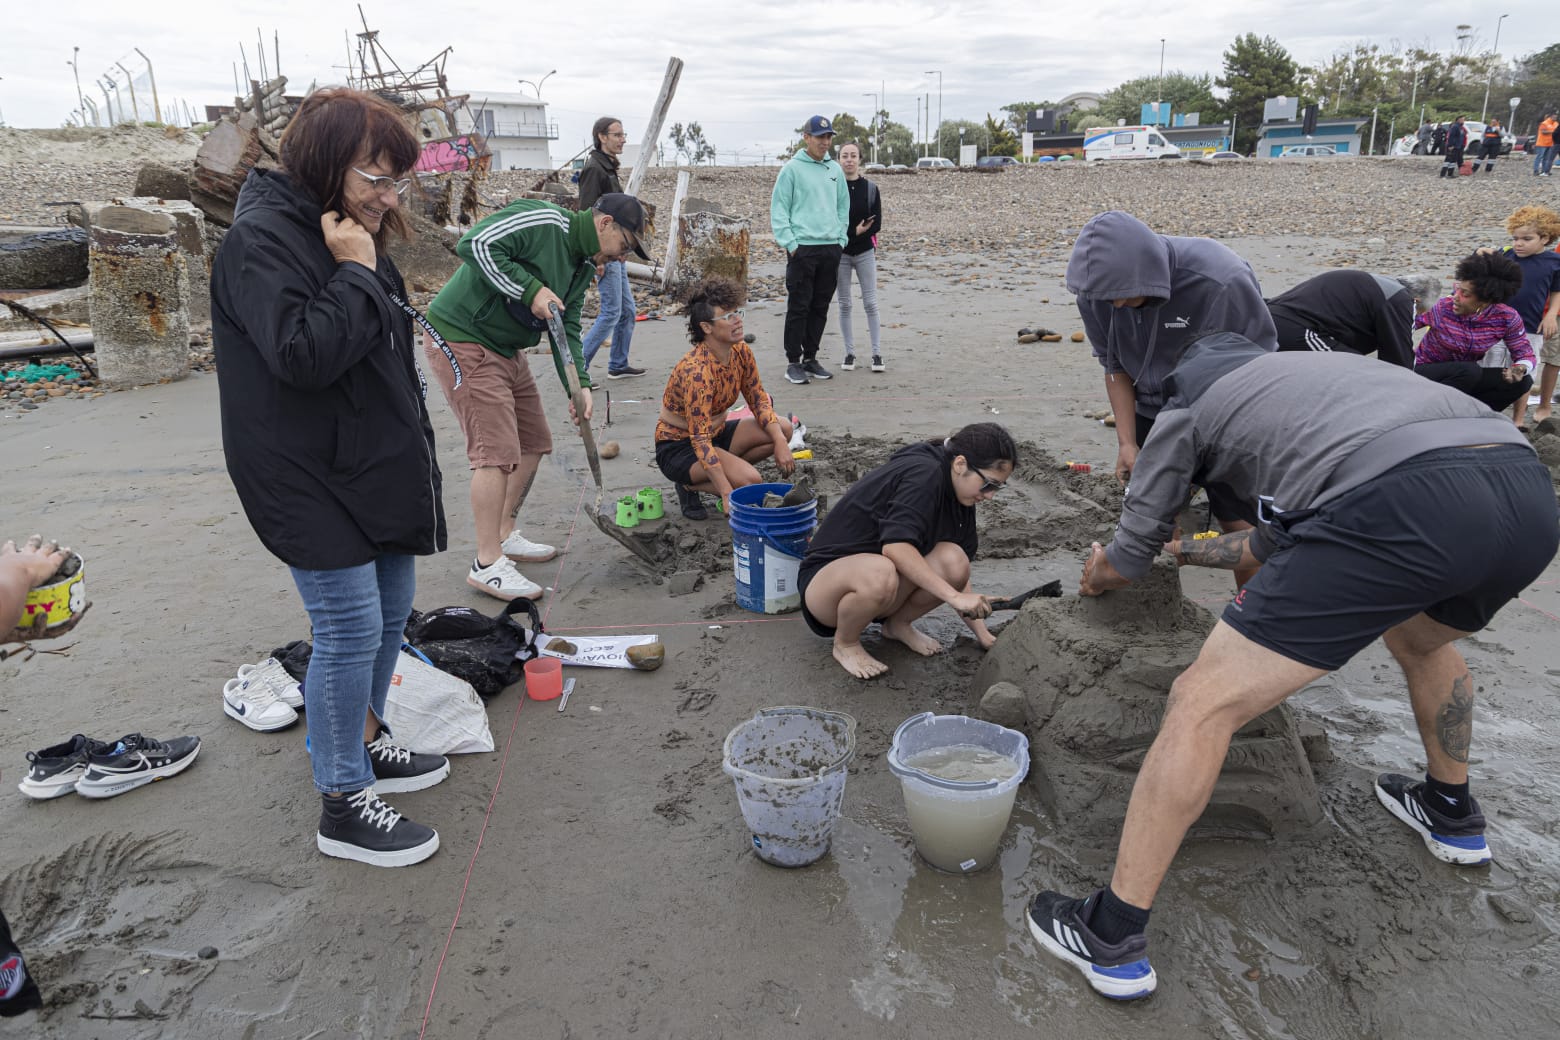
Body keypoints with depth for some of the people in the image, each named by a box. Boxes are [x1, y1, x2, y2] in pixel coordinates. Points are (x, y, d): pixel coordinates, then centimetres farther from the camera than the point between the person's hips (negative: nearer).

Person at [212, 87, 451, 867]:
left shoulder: (349, 231, 13)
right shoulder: (260, 242, -15)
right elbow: (303, 355, -28)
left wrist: (413, 452, 20)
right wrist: (356, 272, -20)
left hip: (377, 468, 9)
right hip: (313, 483, -9)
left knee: (391, 613, 17)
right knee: (351, 632, -5)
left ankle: (367, 743, 37)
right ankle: (343, 805, 10)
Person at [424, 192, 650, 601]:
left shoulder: (584, 265, 12)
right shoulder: (545, 222, -17)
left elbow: (568, 329, 13)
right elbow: (475, 244, -26)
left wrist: (580, 385, 0)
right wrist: (531, 290, -25)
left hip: (506, 349, 10)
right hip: (461, 342, -10)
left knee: (534, 443, 13)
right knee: (497, 452, -13)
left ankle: (505, 535, 28)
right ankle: (488, 564, -3)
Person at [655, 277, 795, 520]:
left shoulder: (741, 352, -6)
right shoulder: (697, 370, -30)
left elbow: (759, 400, 3)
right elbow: (700, 439, -32)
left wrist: (780, 442, -15)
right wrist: (727, 494, -36)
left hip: (716, 434, 8)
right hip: (678, 447, -8)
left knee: (783, 429, -5)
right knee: (749, 480, -28)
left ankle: (726, 468, 4)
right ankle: (690, 485, -2)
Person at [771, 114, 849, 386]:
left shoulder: (835, 170, 13)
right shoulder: (792, 169, -3)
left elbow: (843, 207, 20)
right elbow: (778, 209, -6)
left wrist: (841, 239, 10)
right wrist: (790, 243, -12)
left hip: (832, 248, 6)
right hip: (803, 248, -5)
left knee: (820, 308, 9)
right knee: (799, 307, -4)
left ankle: (810, 358, 19)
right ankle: (793, 362, 3)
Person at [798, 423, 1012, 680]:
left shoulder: (957, 496, 4)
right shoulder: (923, 473, -23)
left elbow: (957, 572, 6)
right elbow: (895, 546, -35)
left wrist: (983, 635, -1)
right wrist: (954, 596, -35)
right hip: (826, 576, -7)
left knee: (952, 561, -21)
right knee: (880, 574, -42)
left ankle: (898, 624, 6)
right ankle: (845, 644, -10)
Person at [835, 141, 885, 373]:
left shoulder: (870, 188, 2)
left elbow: (876, 224, -3)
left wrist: (852, 234, -12)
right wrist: (856, 231, -13)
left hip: (865, 252, 1)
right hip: (839, 253, 0)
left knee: (870, 303, 0)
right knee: (844, 304, 4)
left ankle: (877, 354, 5)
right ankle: (849, 353, 12)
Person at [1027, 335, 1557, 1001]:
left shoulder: (1186, 408, 22)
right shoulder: (1321, 368, 40)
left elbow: (1129, 558, 30)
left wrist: (1096, 576, 53)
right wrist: (1203, 553, 65)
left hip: (1401, 509, -8)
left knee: (1203, 704, -1)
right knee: (1419, 637, 40)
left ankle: (1111, 939, 4)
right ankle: (1452, 813, 57)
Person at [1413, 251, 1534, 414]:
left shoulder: (1506, 318, -14)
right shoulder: (1441, 307, -21)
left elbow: (1525, 354, -10)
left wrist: (1520, 368, -31)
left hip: (1466, 377, 4)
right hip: (1427, 372, -4)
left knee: (1521, 381, -16)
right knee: (1469, 371, -33)